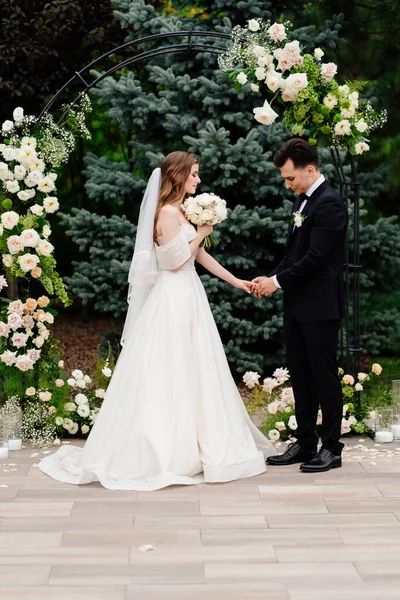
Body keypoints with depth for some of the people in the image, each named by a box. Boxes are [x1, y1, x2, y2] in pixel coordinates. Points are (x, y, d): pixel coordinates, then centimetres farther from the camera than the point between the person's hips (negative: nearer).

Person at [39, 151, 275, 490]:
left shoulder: (182, 211, 14)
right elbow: (176, 260, -18)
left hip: (188, 297, 9)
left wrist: (234, 280, 17)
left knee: (190, 372, 12)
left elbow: (199, 254, 17)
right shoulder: (168, 212, -15)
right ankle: (163, 448, 3)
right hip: (174, 299, -9)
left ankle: (189, 443, 19)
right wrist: (201, 233, -7)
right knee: (169, 373, -4)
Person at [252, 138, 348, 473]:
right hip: (298, 305, 9)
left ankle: (331, 448, 10)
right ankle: (305, 443, 21)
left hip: (320, 307, -9)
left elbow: (316, 256, -21)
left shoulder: (329, 203, -15)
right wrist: (273, 278, 6)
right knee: (301, 376, 13)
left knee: (325, 376, 0)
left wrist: (278, 281, -14)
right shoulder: (303, 200, 13)